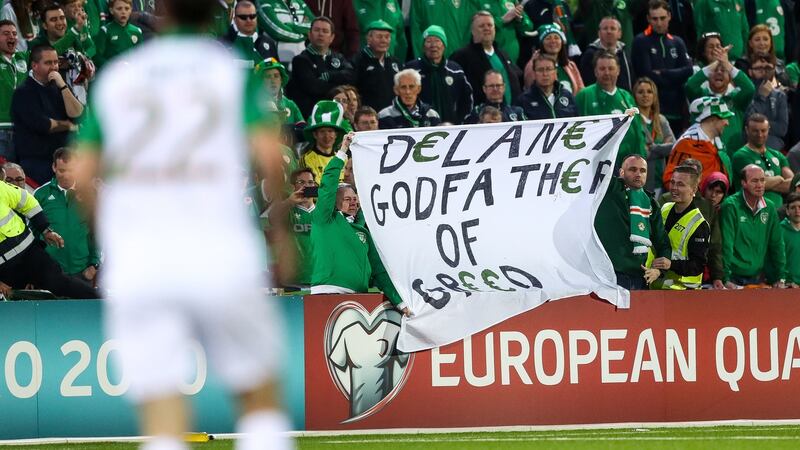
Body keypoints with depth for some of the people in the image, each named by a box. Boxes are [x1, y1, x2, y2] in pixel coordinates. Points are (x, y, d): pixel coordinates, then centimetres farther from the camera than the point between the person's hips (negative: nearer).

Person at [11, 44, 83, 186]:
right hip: (36, 162, -5)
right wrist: (68, 125, 1)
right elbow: (42, 125, -16)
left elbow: (77, 114, 1)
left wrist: (62, 85, -8)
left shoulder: (57, 87, 14)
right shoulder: (24, 93, -6)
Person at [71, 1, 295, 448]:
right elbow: (270, 156, -9)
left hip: (134, 265, 2)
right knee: (261, 397, 14)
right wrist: (282, 229, 6)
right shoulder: (235, 70, 4)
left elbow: (81, 176, 5)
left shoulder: (115, 76, 11)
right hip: (223, 260, -2)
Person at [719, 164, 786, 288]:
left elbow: (777, 244, 12)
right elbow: (726, 245, -15)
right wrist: (726, 279, -20)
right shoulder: (731, 206, -10)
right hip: (735, 279, -5)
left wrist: (781, 278, 5)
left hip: (759, 278, 5)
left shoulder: (769, 208, 8)